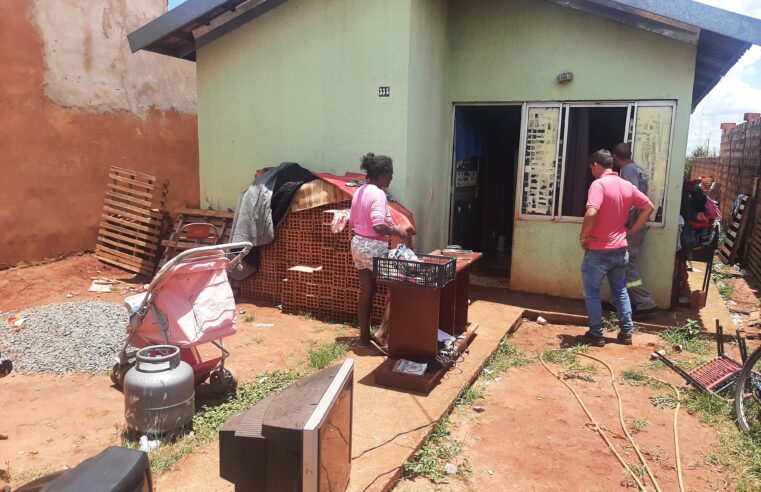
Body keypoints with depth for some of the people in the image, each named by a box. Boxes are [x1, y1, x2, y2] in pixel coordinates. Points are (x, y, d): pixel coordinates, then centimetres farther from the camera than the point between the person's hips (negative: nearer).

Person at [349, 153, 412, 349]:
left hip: (357, 244, 9)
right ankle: (382, 333, 1)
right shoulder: (378, 194, -19)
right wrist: (397, 231, -12)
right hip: (374, 247, -9)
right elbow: (378, 226, -29)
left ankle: (364, 336, 23)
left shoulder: (359, 191, 9)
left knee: (366, 292, 16)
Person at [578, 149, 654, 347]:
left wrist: (583, 236, -17)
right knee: (620, 290, 18)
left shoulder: (598, 184, -17)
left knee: (592, 292, 7)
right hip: (620, 249, 7)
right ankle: (626, 332, 24)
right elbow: (649, 207, 11)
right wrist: (632, 231, 11)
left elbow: (591, 213, -31)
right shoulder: (628, 186, 6)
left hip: (598, 251, -7)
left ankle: (596, 334, 12)